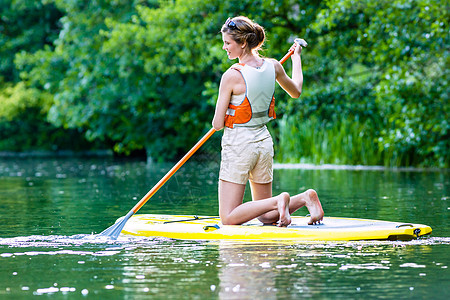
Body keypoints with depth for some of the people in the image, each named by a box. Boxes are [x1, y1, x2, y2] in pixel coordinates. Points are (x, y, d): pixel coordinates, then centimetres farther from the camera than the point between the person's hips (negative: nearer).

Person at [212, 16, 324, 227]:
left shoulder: (232, 76, -18)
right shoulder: (273, 66, -1)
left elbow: (218, 124, -14)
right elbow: (296, 92, 21)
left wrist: (219, 119, 10)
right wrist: (296, 58, 35)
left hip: (238, 144, -7)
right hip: (264, 141, 7)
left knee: (228, 219, -4)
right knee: (265, 216, 19)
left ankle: (278, 201, -19)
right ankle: (305, 198, -4)